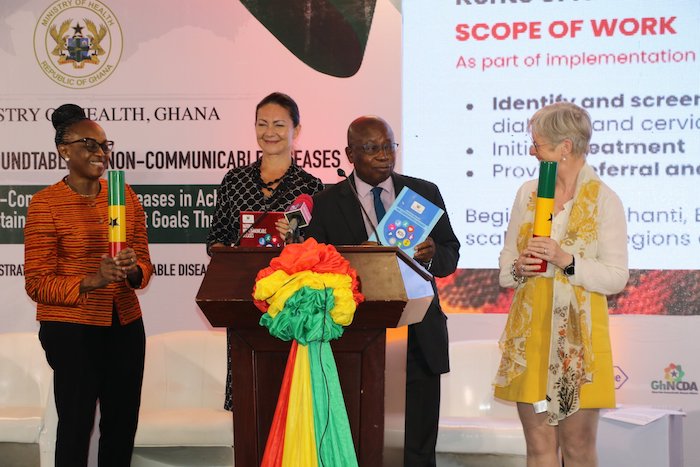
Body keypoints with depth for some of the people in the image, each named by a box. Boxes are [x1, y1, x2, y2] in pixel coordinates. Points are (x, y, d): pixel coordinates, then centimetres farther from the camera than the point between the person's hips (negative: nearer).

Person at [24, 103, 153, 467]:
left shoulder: (125, 196, 7)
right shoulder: (46, 203, -7)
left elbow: (144, 263, 11)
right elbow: (37, 283, -9)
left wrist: (133, 271, -13)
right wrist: (93, 281, -23)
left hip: (126, 325, 5)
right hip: (71, 330, -5)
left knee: (123, 425, 9)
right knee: (76, 426, -1)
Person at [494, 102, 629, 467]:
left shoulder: (604, 200, -4)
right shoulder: (528, 193, 9)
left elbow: (616, 277, -6)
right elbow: (506, 259, 15)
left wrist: (566, 260, -19)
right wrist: (518, 267, -7)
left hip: (578, 330, -4)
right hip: (531, 327, 4)